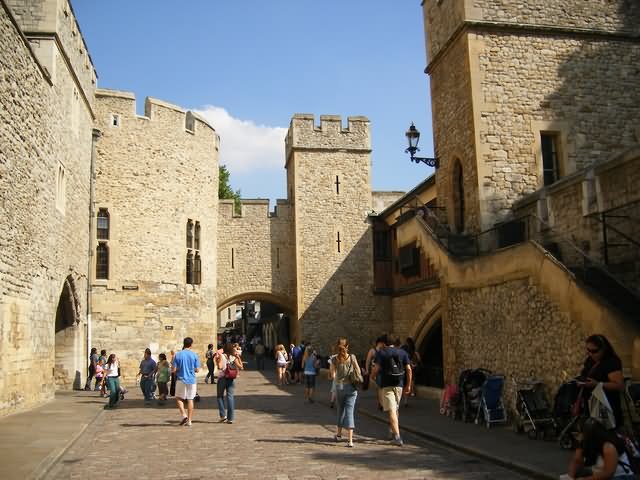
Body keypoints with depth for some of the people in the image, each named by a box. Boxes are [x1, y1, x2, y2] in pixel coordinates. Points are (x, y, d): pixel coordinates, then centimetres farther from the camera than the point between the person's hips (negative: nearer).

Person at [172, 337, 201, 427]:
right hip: (191, 380, 1)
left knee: (179, 398, 14)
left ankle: (184, 415, -4)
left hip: (181, 380, -1)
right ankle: (189, 420, 9)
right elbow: (197, 370, 0)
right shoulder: (194, 355, -3)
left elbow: (173, 370, -6)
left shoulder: (178, 355, -6)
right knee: (190, 399, 8)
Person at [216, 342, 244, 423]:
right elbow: (241, 367, -4)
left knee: (220, 396, 13)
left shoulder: (221, 356, -3)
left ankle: (223, 415, 3)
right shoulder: (234, 358, 2)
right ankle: (230, 418, -1)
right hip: (231, 379, 2)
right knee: (230, 396, 3)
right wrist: (239, 358, 2)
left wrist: (217, 360, -7)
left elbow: (219, 367, -16)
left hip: (222, 378, -2)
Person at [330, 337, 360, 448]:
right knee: (349, 411, -3)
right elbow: (358, 371, -1)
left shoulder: (335, 359, -2)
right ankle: (350, 439, -11)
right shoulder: (352, 357, -4)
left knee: (340, 410, 20)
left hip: (339, 387, 1)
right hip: (351, 387, -1)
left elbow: (333, 375, 0)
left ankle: (339, 434, 34)